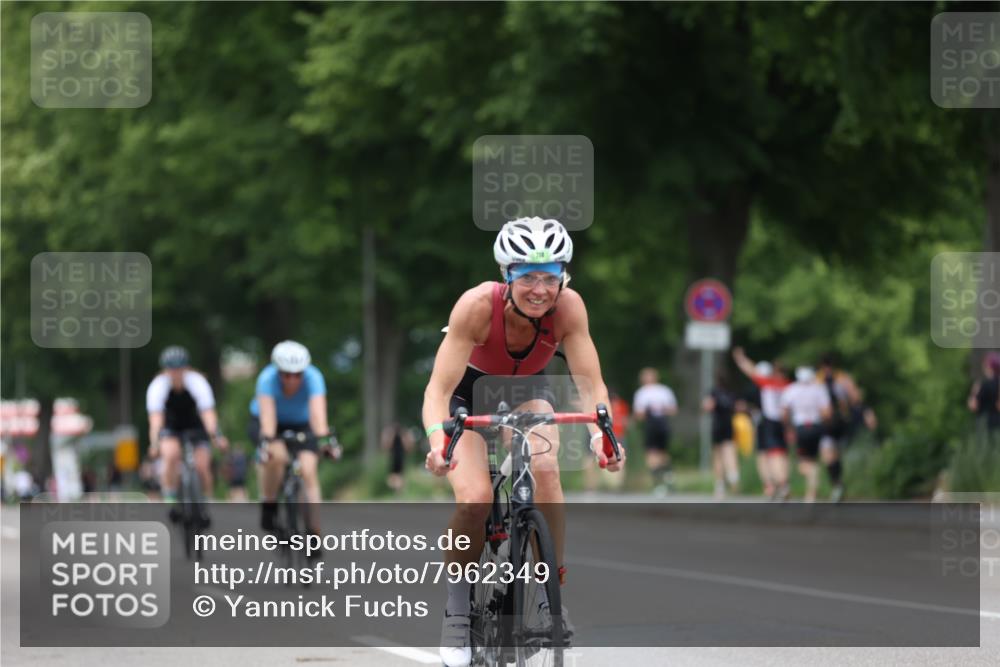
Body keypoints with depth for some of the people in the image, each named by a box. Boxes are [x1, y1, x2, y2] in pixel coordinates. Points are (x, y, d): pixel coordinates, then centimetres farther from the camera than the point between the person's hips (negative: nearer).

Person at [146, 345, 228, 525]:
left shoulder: (197, 382, -25)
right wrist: (154, 443, -47)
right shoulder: (158, 386, -24)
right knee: (171, 454, -31)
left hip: (196, 426, 0)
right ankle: (170, 500, -17)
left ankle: (204, 508, 7)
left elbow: (208, 413, -34)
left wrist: (216, 436, -49)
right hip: (170, 427, 0)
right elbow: (156, 418, -33)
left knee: (202, 466, -16)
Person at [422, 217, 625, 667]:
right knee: (475, 496, -25)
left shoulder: (568, 306, -29)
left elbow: (590, 383, -28)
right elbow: (439, 389, -37)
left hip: (525, 391, 2)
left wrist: (601, 433, -48)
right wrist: (437, 441, -56)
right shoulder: (478, 305, -36)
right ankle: (458, 606, -3)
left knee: (545, 473, -27)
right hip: (469, 390, -2)